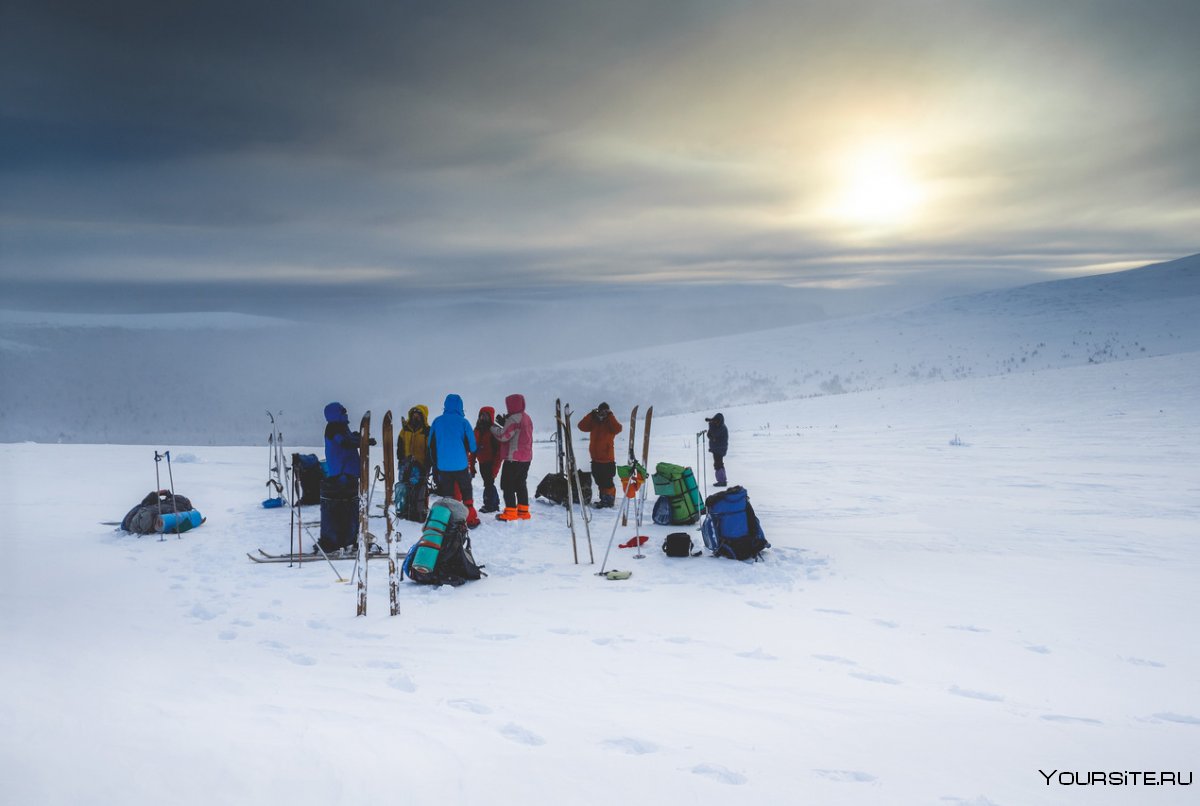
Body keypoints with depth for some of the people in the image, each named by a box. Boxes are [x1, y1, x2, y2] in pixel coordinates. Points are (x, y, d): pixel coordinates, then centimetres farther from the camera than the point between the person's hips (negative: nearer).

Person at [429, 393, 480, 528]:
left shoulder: (437, 422, 2)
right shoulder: (463, 421, -7)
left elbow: (431, 444, 8)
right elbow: (471, 444, -3)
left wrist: (435, 462, 17)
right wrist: (469, 452, 20)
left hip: (442, 466, 2)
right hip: (460, 465, -2)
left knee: (447, 493, 9)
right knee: (466, 491, 8)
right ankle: (471, 519, 7)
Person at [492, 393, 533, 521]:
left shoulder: (514, 418, -16)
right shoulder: (526, 418, 14)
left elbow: (503, 436, -18)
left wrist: (492, 426, -4)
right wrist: (504, 423, 12)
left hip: (513, 458, -9)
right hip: (526, 458, 9)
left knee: (507, 485, -2)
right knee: (521, 484, 15)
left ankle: (511, 512, -3)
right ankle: (523, 511, 16)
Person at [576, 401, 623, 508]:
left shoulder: (610, 424, -4)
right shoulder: (593, 423, 7)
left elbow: (617, 429, -25)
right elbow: (582, 426, -5)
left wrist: (610, 416, -20)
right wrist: (591, 414, -9)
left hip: (607, 460, -5)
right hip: (595, 460, 5)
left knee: (607, 483, -3)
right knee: (600, 482, 15)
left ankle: (609, 500, 9)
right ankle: (603, 499, 27)